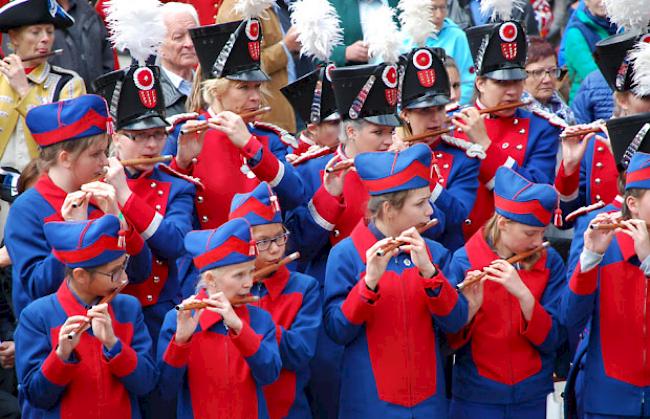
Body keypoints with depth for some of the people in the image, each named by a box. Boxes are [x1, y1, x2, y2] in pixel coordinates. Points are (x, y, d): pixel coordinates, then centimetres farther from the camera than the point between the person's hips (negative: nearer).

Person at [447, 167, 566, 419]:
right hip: (476, 397, -1)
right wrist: (469, 308, -25)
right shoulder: (464, 262, -7)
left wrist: (523, 294, -23)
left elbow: (551, 340, -10)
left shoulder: (550, 263, -3)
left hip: (533, 397, 2)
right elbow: (449, 342, -7)